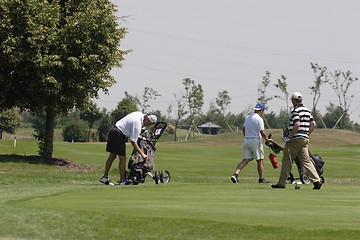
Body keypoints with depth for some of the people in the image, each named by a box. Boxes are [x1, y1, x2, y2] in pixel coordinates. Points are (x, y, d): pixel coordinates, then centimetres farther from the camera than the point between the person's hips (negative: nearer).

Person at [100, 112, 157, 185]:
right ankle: (122, 180, -3)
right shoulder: (137, 124, -20)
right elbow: (133, 142, -19)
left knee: (112, 156, 13)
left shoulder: (140, 114, 7)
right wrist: (142, 154, -17)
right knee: (122, 158, -5)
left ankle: (105, 177, 15)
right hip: (118, 135, -10)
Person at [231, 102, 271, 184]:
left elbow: (243, 129, 21)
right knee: (260, 161, 6)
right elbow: (262, 133, -16)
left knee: (245, 160, 3)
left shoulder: (247, 117, 12)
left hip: (246, 140, 7)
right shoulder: (259, 119, -12)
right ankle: (261, 179, 11)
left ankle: (235, 174, -16)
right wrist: (267, 139, 0)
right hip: (255, 140, -7)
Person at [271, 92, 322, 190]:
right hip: (305, 139, 7)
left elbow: (297, 124, -23)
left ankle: (281, 182, 7)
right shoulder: (307, 110, 14)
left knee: (287, 160, 3)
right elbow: (313, 124, 13)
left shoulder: (295, 110, -11)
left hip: (295, 139, -7)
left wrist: (289, 136, -15)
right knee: (306, 161, 4)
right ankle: (316, 180, -11)